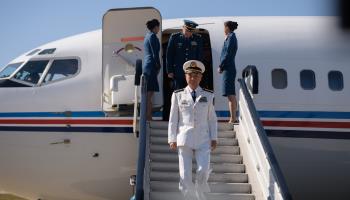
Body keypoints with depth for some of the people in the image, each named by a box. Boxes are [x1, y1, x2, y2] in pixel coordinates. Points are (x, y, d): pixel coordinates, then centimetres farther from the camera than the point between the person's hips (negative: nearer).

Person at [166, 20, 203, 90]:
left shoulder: (198, 39, 6)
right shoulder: (174, 37, 1)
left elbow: (200, 56, 11)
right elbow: (169, 56, 3)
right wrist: (170, 71, -1)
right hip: (178, 73, -1)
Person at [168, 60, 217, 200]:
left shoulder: (208, 96, 9)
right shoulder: (178, 95, 6)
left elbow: (212, 119, 11)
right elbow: (173, 119, 6)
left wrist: (214, 138, 4)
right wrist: (172, 139, 1)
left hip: (203, 140, 0)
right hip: (184, 139, 0)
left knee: (203, 171, -12)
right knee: (185, 175, -4)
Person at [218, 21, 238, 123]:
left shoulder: (231, 38, -11)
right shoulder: (231, 37, 18)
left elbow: (228, 54, -17)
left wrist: (220, 66, -12)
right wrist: (222, 66, 13)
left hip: (228, 69, -10)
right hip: (229, 68, 10)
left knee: (230, 94, -9)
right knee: (231, 95, 11)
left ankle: (233, 118, -9)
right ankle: (233, 118, 16)